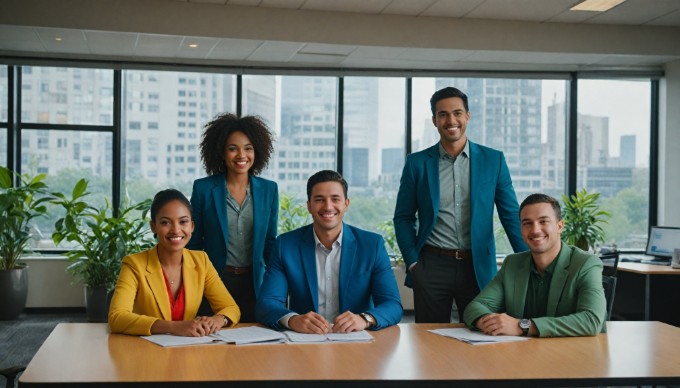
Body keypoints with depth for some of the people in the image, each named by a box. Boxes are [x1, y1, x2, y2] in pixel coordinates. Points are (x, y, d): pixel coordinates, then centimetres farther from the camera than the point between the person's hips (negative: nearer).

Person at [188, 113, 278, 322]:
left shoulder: (269, 189, 5)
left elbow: (270, 242, 10)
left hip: (254, 283, 2)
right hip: (215, 282, -2)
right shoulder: (203, 188, -1)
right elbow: (194, 243, 3)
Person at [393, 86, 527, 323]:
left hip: (478, 268, 0)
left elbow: (511, 215, 5)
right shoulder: (417, 163, 3)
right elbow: (403, 217, 7)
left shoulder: (493, 160, 4)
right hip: (431, 266, 0)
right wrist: (412, 263, -2)